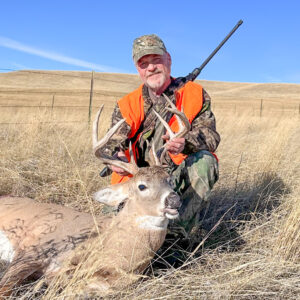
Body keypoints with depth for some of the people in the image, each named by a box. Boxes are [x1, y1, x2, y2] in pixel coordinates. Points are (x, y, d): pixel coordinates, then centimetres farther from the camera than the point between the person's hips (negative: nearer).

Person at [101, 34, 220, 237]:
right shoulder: (127, 105, 7)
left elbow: (210, 136, -9)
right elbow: (114, 143, -2)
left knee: (204, 161, -32)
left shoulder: (195, 94, 2)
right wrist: (116, 156, -29)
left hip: (180, 178, -1)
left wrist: (186, 143, -34)